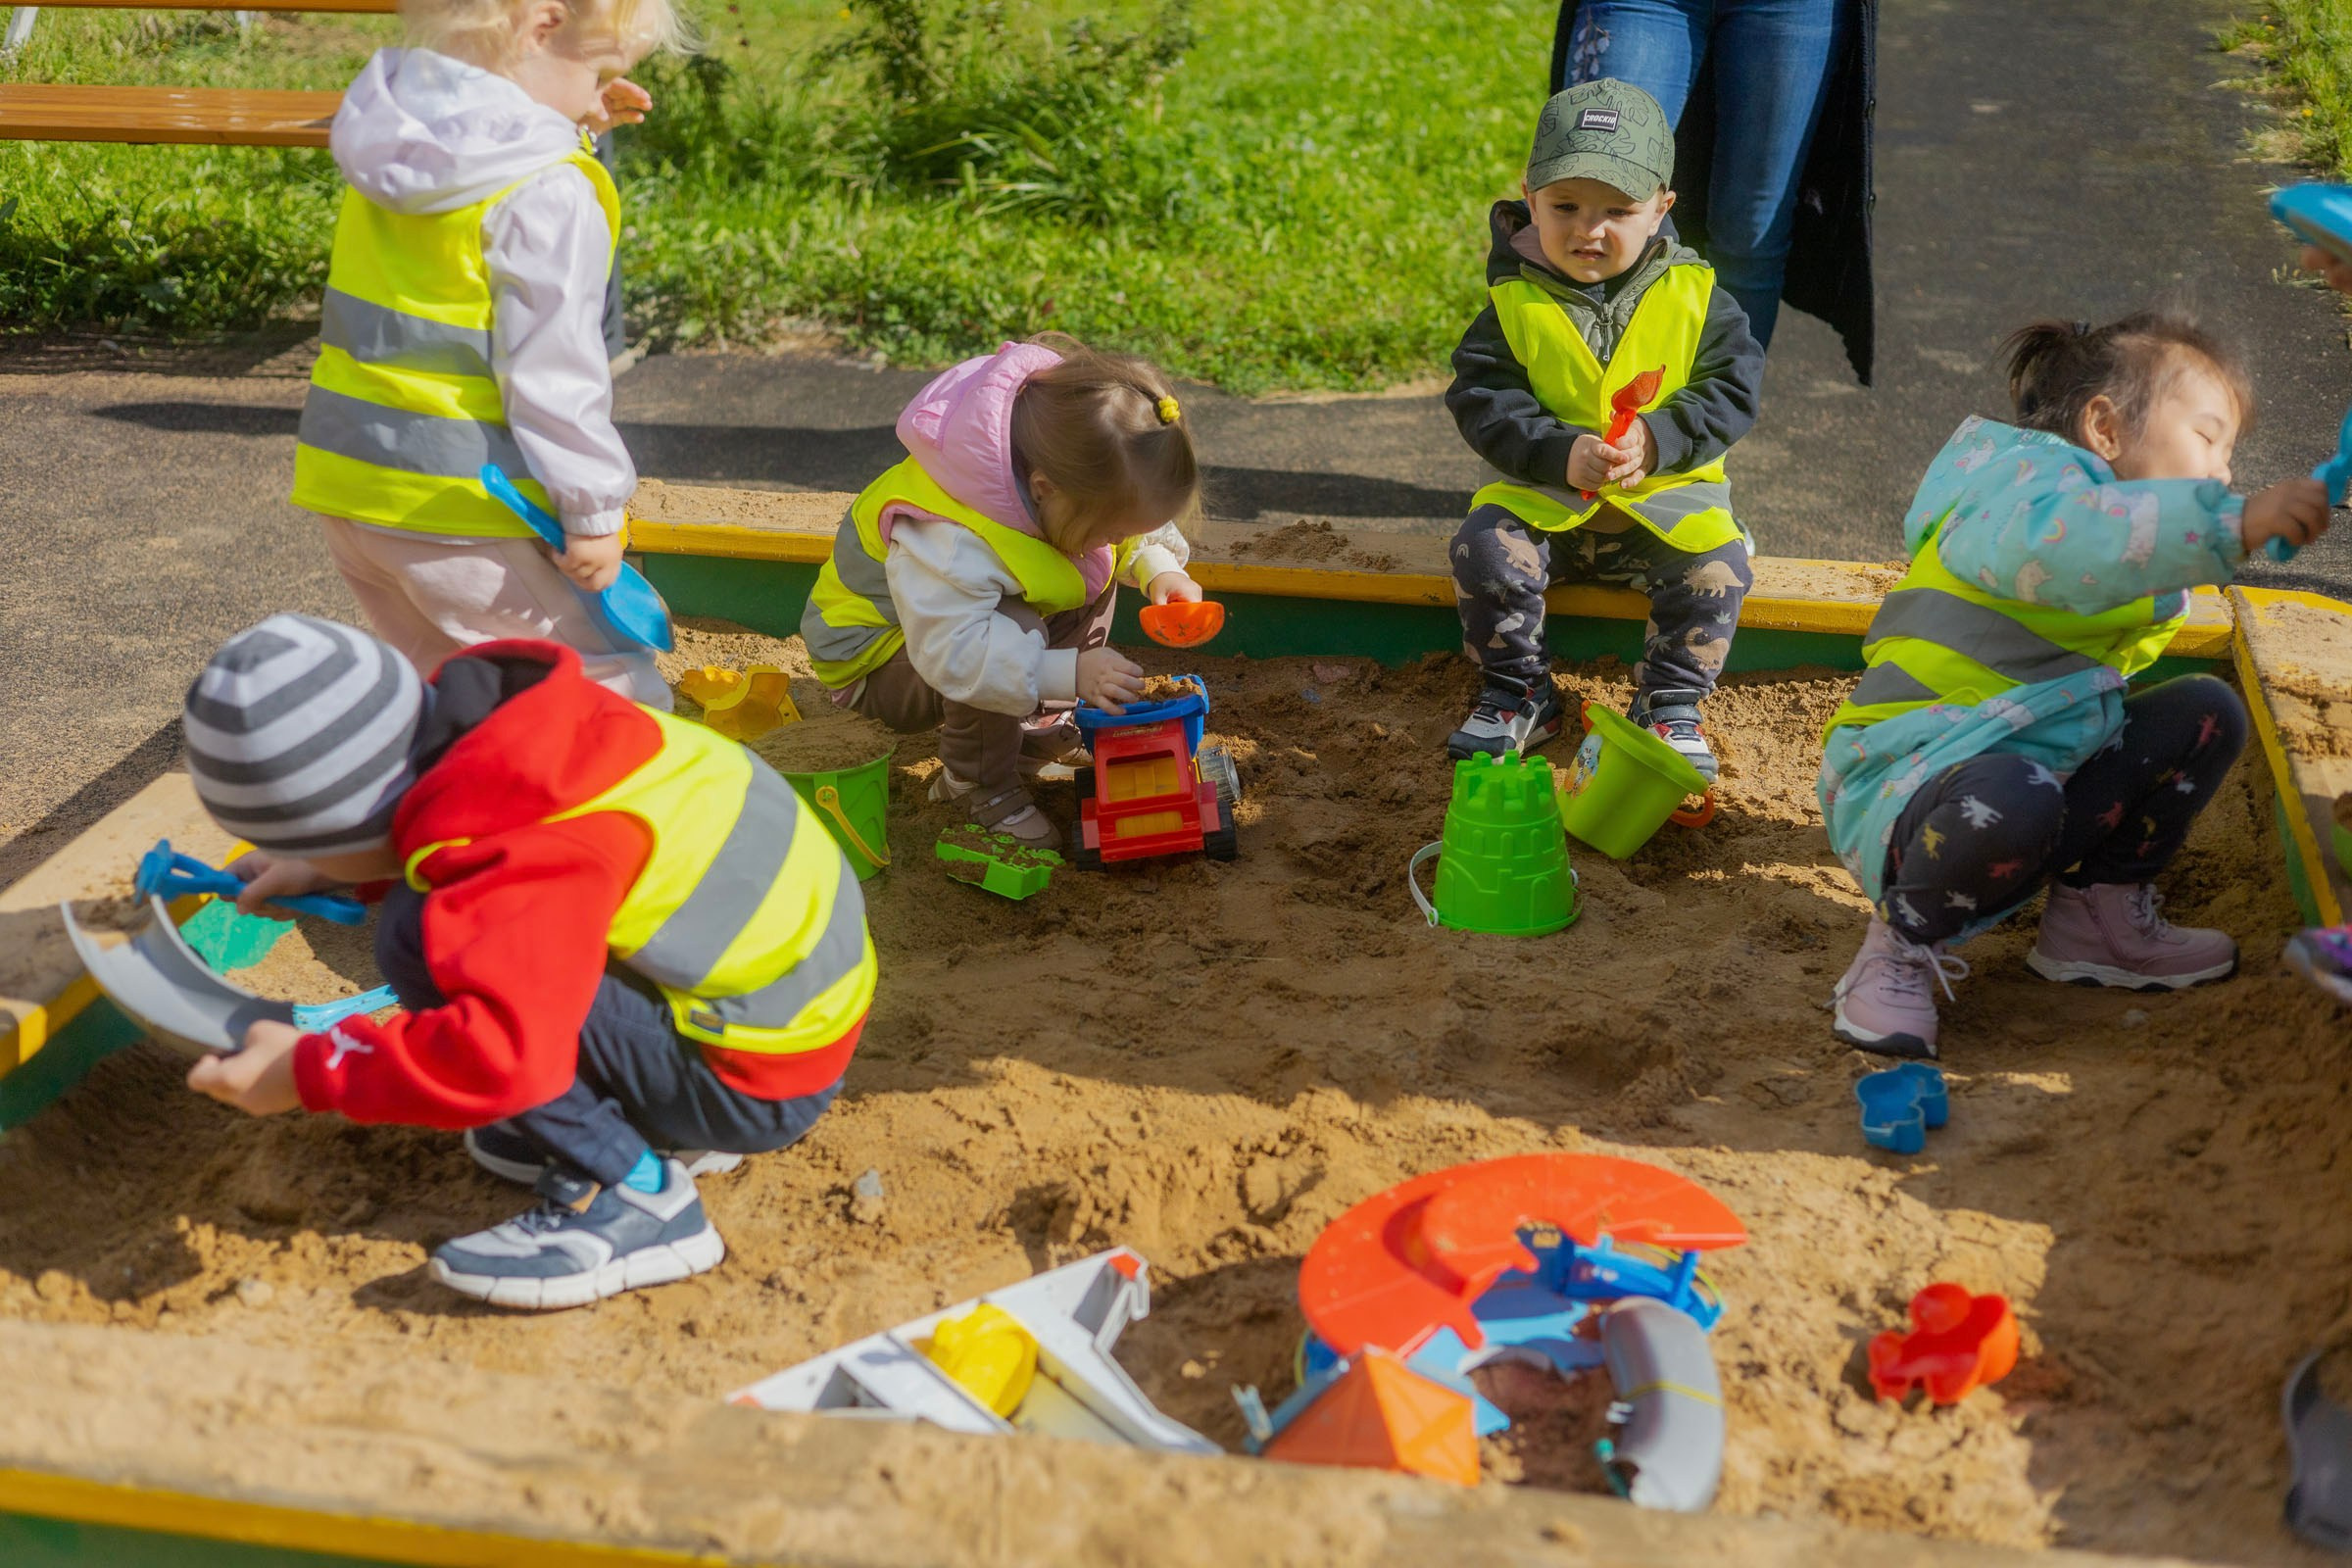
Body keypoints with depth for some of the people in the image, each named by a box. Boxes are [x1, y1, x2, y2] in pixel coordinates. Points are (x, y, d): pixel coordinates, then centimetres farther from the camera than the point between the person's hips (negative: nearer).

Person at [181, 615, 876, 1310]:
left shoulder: (526, 858, -27)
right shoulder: (487, 727, -1)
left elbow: (502, 1052, -36)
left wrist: (310, 1073, -23)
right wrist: (328, 871, 19)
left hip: (761, 1083, -10)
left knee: (419, 938, -20)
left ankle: (628, 1195, -14)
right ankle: (664, 1120, 13)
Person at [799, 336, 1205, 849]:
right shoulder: (945, 540, -43)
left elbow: (1137, 530, 2)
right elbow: (953, 652, -47)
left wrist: (1157, 566, -20)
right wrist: (1069, 673, -53)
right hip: (879, 663, -8)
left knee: (1093, 578, -5)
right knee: (1018, 628, -36)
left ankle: (1034, 733, 1)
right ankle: (979, 786, -14)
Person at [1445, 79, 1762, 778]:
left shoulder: (1694, 296, -1)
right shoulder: (1514, 305, -4)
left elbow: (1732, 390, -4)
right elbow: (1481, 404, -10)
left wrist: (1658, 440, -21)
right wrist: (1559, 453, -26)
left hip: (1668, 493, 0)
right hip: (1543, 497, 0)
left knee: (1716, 564, -25)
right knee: (1485, 548, -26)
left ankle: (1670, 703, -4)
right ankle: (1519, 695, -5)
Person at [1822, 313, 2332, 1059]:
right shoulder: (2020, 479, -15)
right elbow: (2055, 544, -42)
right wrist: (2233, 522, -45)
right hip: (1909, 791, -10)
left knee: (2204, 713, 4)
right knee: (2011, 799, -42)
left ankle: (2099, 916, 15)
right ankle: (1904, 946, -11)